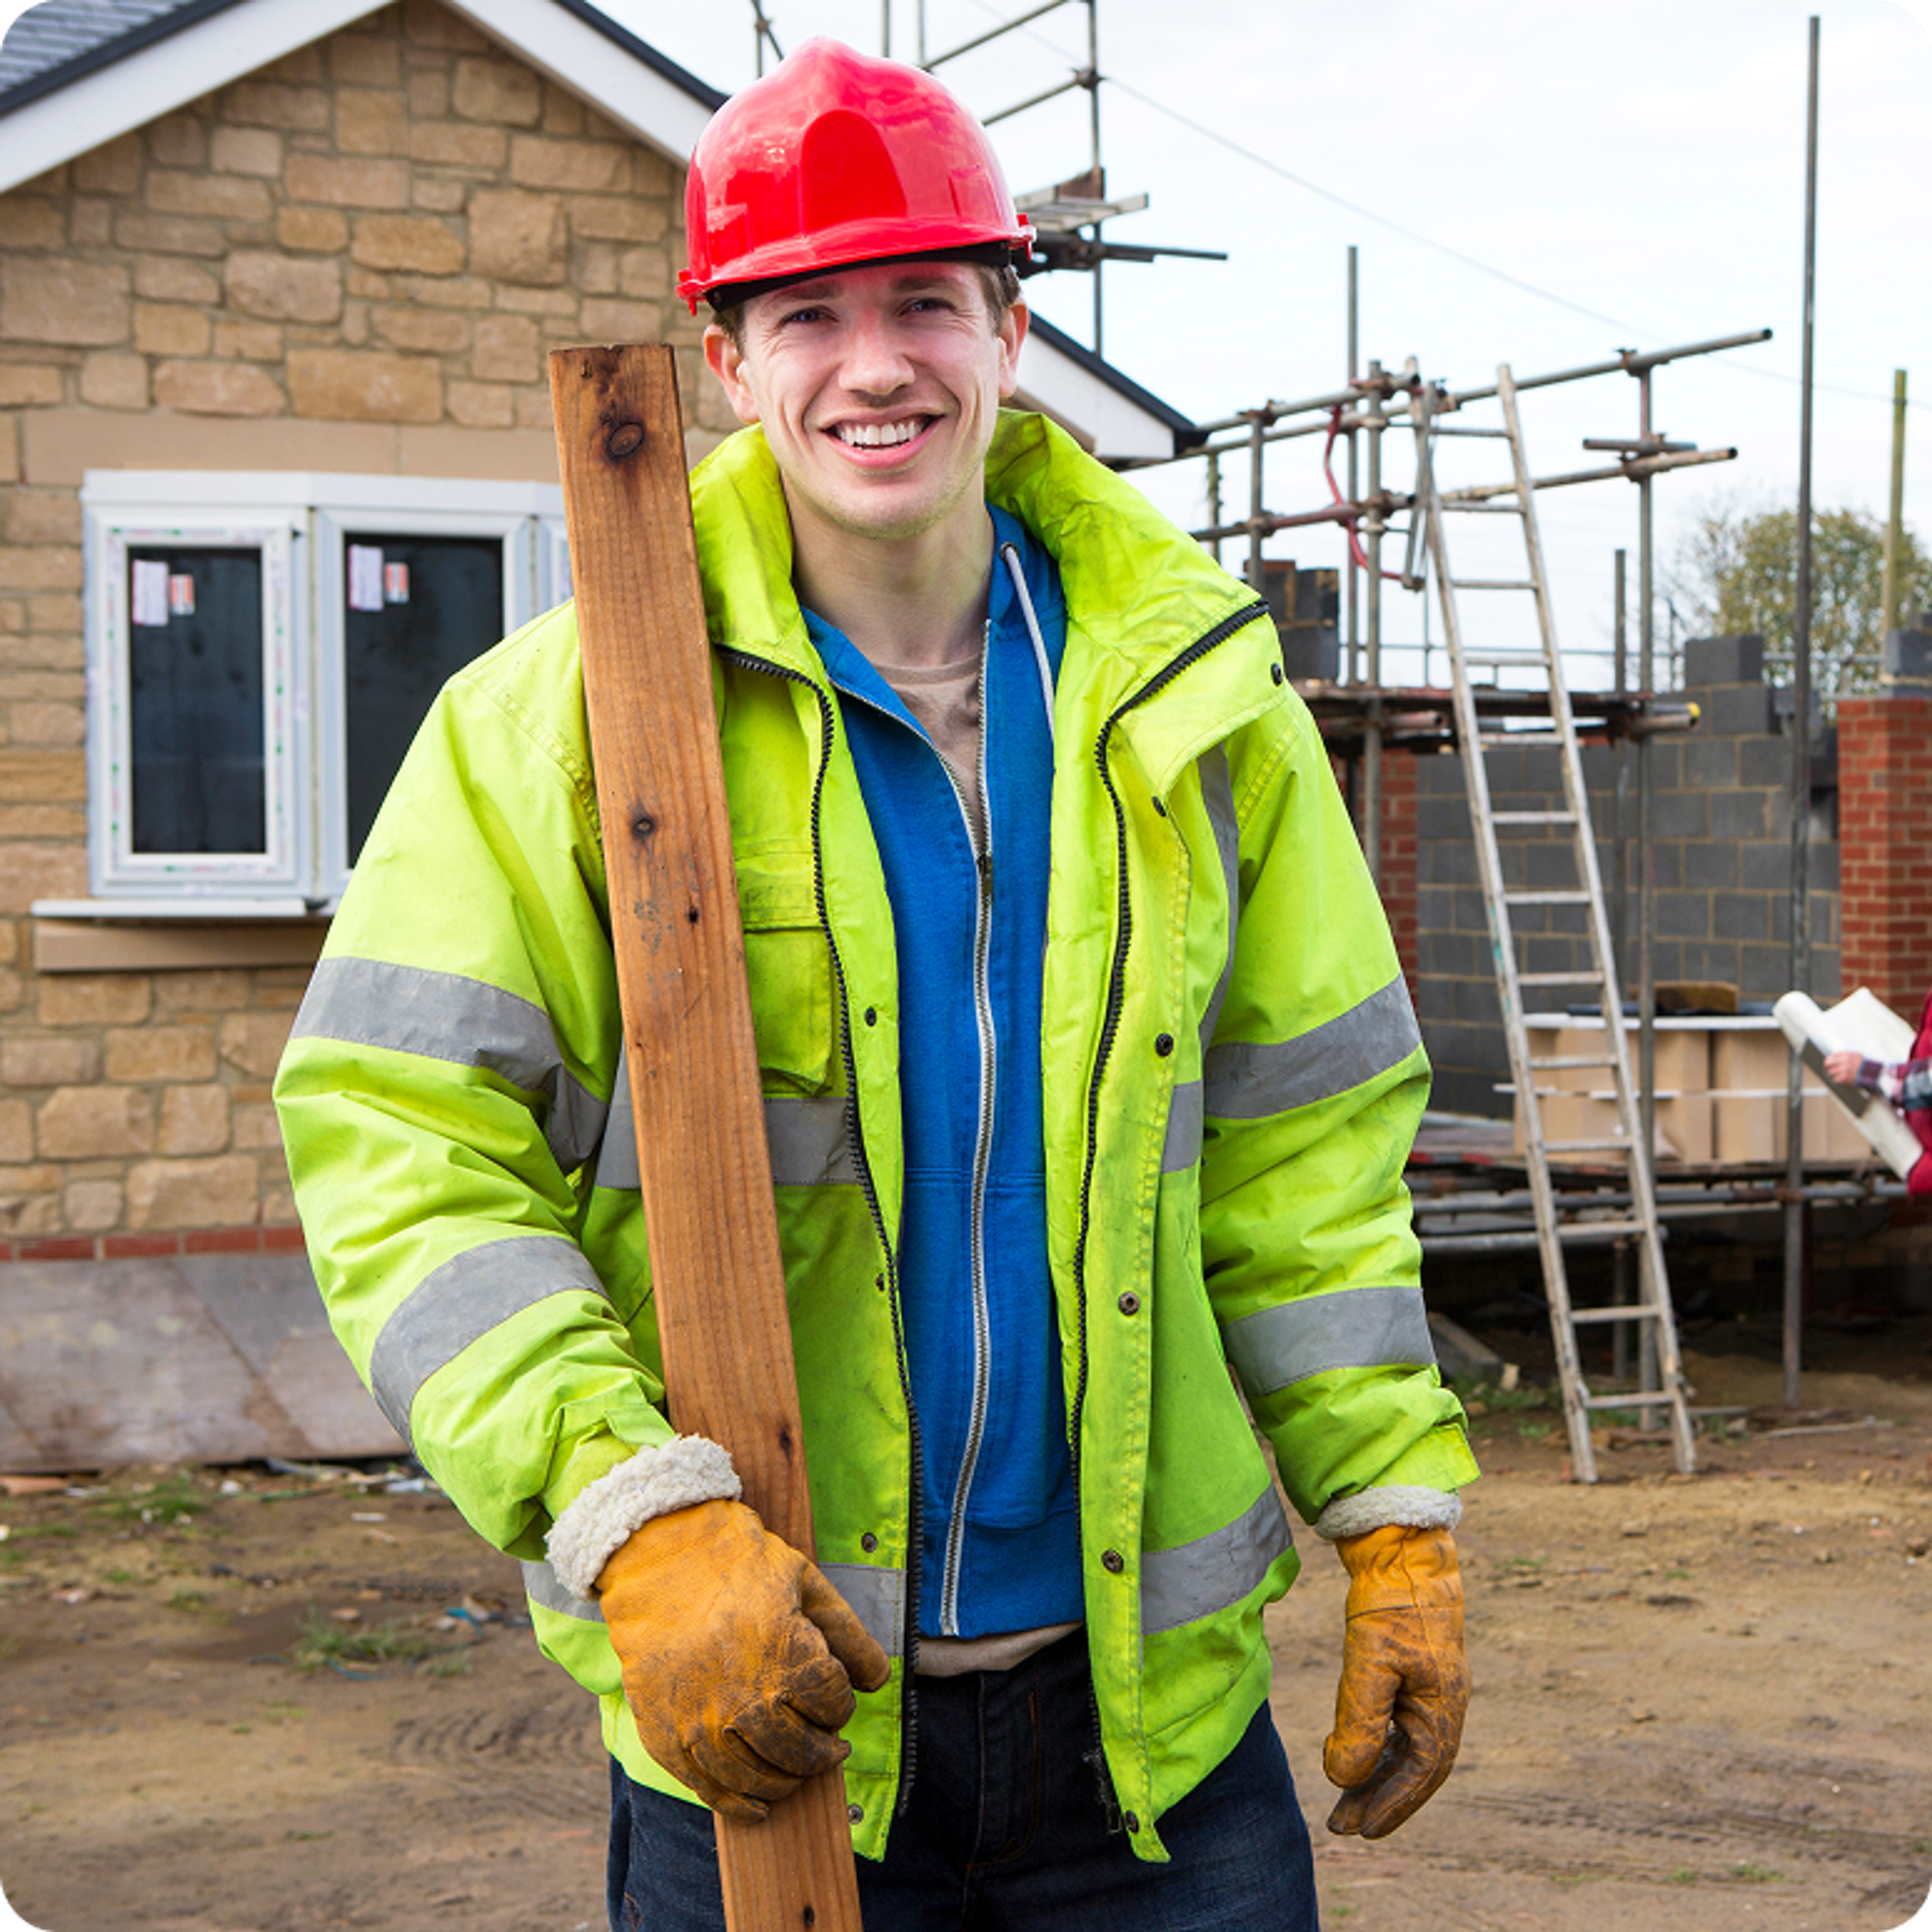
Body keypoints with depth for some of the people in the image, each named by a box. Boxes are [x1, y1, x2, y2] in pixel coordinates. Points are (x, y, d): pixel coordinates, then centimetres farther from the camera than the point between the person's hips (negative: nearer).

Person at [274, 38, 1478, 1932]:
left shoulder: (1191, 697, 5)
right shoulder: (561, 714, -5)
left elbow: (1305, 1149, 9)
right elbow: (400, 1148, -11)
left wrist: (1400, 1524, 4)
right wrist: (639, 1519, -22)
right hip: (750, 1701, -2)